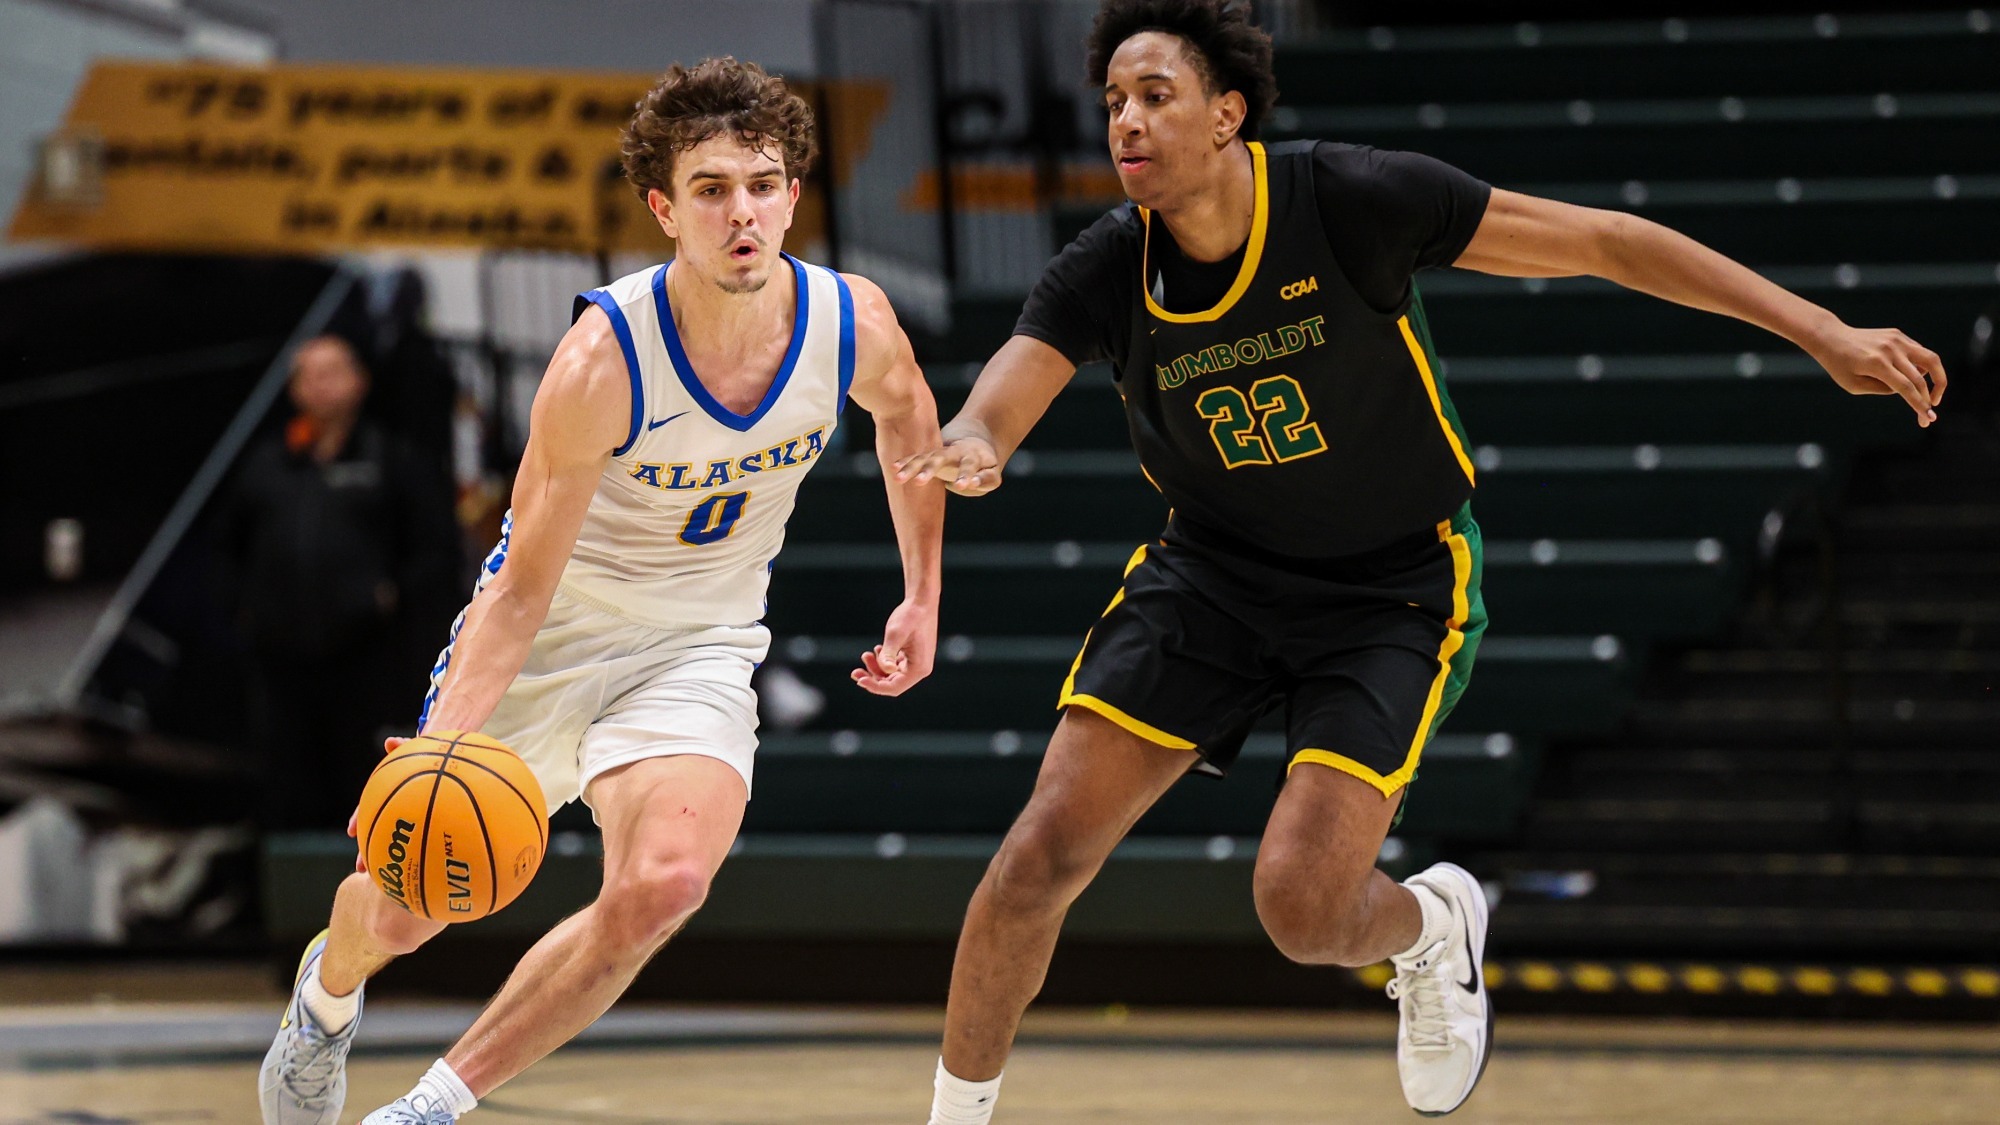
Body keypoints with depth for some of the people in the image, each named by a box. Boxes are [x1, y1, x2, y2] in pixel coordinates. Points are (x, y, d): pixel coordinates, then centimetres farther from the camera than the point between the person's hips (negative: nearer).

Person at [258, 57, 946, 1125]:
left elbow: (905, 412, 10)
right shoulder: (603, 359, -29)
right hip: (550, 634, -2)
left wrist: (922, 596, 13)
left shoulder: (853, 324, -17)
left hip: (697, 646, 2)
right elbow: (522, 586, -25)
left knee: (659, 889, -26)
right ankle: (328, 993, 49)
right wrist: (437, 750, -36)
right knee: (401, 910, 8)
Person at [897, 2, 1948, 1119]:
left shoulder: (1353, 199, -23)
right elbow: (993, 413, -21)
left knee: (1301, 903, -17)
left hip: (1394, 588, -3)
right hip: (1210, 571, 3)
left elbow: (1604, 240, -17)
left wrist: (1826, 333, -19)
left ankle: (1434, 924, 20)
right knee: (1044, 852, -9)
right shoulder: (1105, 272, -13)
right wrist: (969, 452, -49)